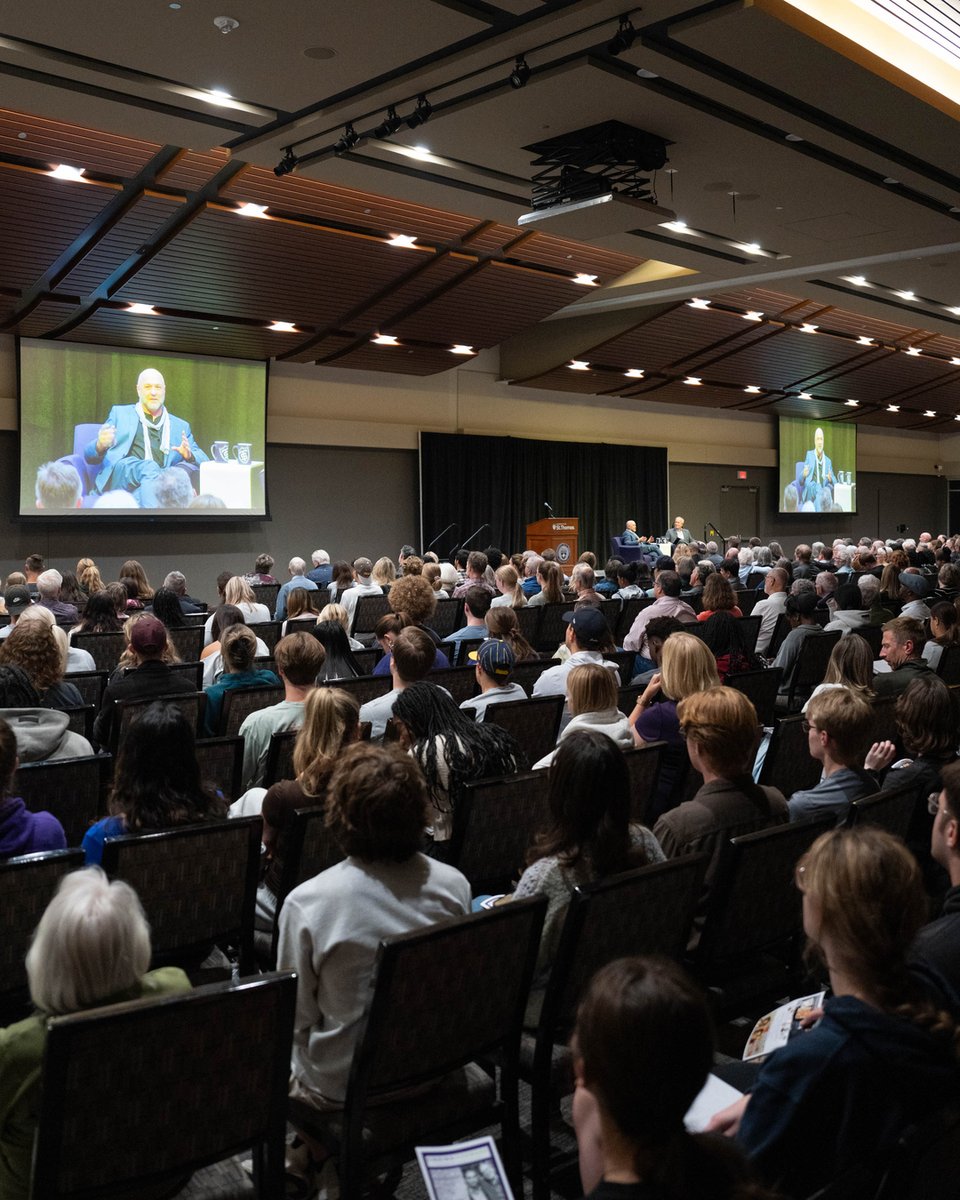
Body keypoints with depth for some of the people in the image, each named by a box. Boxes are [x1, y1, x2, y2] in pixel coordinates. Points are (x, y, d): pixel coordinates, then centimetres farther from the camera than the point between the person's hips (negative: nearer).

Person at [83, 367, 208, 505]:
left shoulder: (180, 426, 28)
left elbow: (204, 462, 19)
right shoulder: (120, 413, 24)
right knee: (150, 467, -37)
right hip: (120, 474, -1)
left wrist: (189, 455, -6)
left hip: (158, 479, 1)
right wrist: (101, 445, -9)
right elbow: (89, 455, 17)